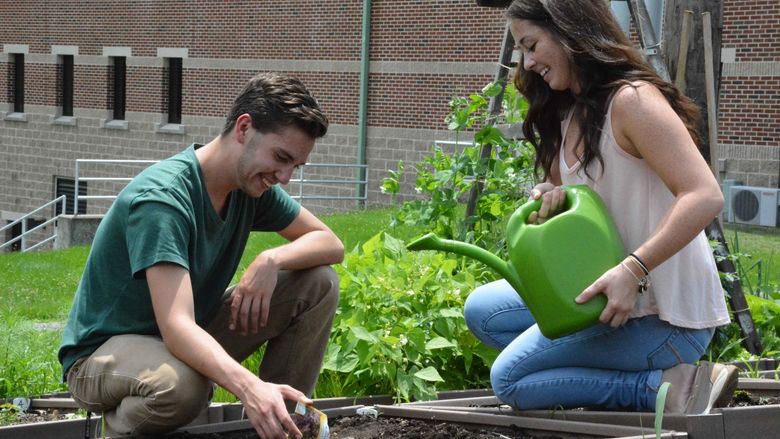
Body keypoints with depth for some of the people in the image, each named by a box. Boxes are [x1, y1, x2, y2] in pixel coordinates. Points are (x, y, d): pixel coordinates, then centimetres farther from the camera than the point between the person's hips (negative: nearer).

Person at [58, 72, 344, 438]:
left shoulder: (252, 184, -4)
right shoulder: (163, 197, -29)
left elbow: (330, 244, 3)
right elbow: (176, 327, -39)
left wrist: (272, 260, -20)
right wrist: (249, 387, -56)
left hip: (195, 336, 8)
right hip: (102, 353, -8)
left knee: (318, 283, -5)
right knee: (180, 383, -43)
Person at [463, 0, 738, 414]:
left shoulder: (632, 100, -17)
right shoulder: (567, 115, 12)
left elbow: (705, 196, -27)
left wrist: (631, 270, -33)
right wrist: (553, 199, -6)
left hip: (666, 316, -10)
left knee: (509, 378, -10)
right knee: (482, 309, 12)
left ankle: (667, 387, -13)